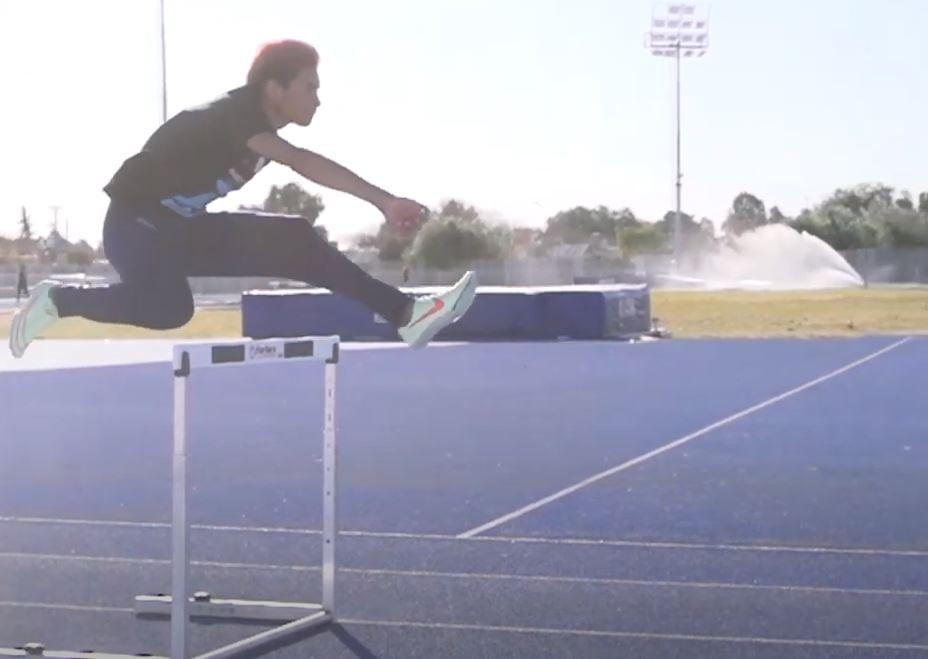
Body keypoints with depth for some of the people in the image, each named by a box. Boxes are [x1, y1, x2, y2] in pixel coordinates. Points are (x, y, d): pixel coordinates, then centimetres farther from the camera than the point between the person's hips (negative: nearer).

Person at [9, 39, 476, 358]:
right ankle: (58, 300, -10)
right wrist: (384, 201, -49)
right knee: (171, 309, -35)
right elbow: (302, 162, -41)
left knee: (294, 241, -3)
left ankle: (404, 313, -3)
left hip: (183, 229, 9)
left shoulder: (261, 128, 3)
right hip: (137, 223, -9)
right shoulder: (235, 113, -26)